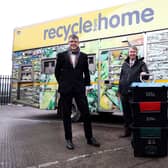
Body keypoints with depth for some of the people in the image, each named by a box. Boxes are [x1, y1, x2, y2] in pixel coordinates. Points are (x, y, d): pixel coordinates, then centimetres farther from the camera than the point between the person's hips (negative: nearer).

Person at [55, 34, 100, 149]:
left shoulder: (83, 56, 8)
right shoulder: (61, 55, 4)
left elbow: (86, 73, 12)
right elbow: (57, 72, 10)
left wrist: (86, 85, 6)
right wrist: (62, 83, 7)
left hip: (80, 89, 1)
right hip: (65, 90, -1)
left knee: (86, 113, 2)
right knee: (66, 115, 6)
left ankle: (90, 138, 17)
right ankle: (68, 139, 18)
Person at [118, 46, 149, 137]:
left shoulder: (141, 63, 2)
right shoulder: (125, 64, 12)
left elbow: (146, 76, -9)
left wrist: (145, 74, -33)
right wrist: (119, 90, 13)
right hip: (124, 92, 4)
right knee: (126, 112, 11)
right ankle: (127, 131, 24)